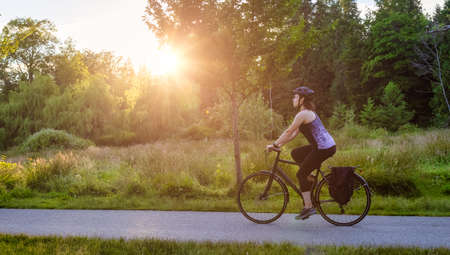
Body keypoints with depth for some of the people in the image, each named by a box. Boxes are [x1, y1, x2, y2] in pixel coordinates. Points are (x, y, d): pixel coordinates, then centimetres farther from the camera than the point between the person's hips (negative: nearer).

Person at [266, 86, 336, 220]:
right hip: (325, 145, 10)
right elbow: (294, 133, 18)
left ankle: (308, 207, 0)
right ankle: (309, 181, 19)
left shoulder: (303, 114, -13)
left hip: (324, 148, -10)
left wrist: (274, 145, -6)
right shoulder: (308, 112, 18)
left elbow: (289, 131, -14)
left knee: (301, 174, -3)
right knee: (295, 153, 18)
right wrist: (280, 144, 14)